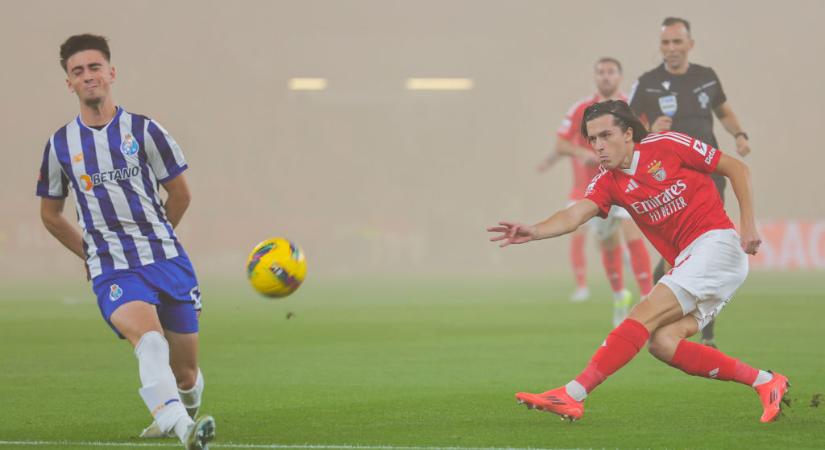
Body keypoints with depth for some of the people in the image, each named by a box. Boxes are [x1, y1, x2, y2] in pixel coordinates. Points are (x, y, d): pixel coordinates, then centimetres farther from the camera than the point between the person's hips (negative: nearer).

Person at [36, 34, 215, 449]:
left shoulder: (143, 131, 3)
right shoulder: (61, 145, 6)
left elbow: (180, 195, 13)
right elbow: (50, 213, 20)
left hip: (166, 260, 1)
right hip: (112, 272, -1)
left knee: (186, 373, 5)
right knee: (149, 339, -32)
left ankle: (183, 416, 39)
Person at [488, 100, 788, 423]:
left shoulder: (667, 145, -5)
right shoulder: (608, 183, 8)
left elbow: (737, 169, 2)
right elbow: (576, 214, -10)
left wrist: (748, 224, -5)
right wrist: (535, 232, -30)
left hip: (717, 242, -7)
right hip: (685, 260, 7)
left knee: (647, 312, -20)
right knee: (662, 342, -12)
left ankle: (573, 394, -25)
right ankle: (765, 382, -3)